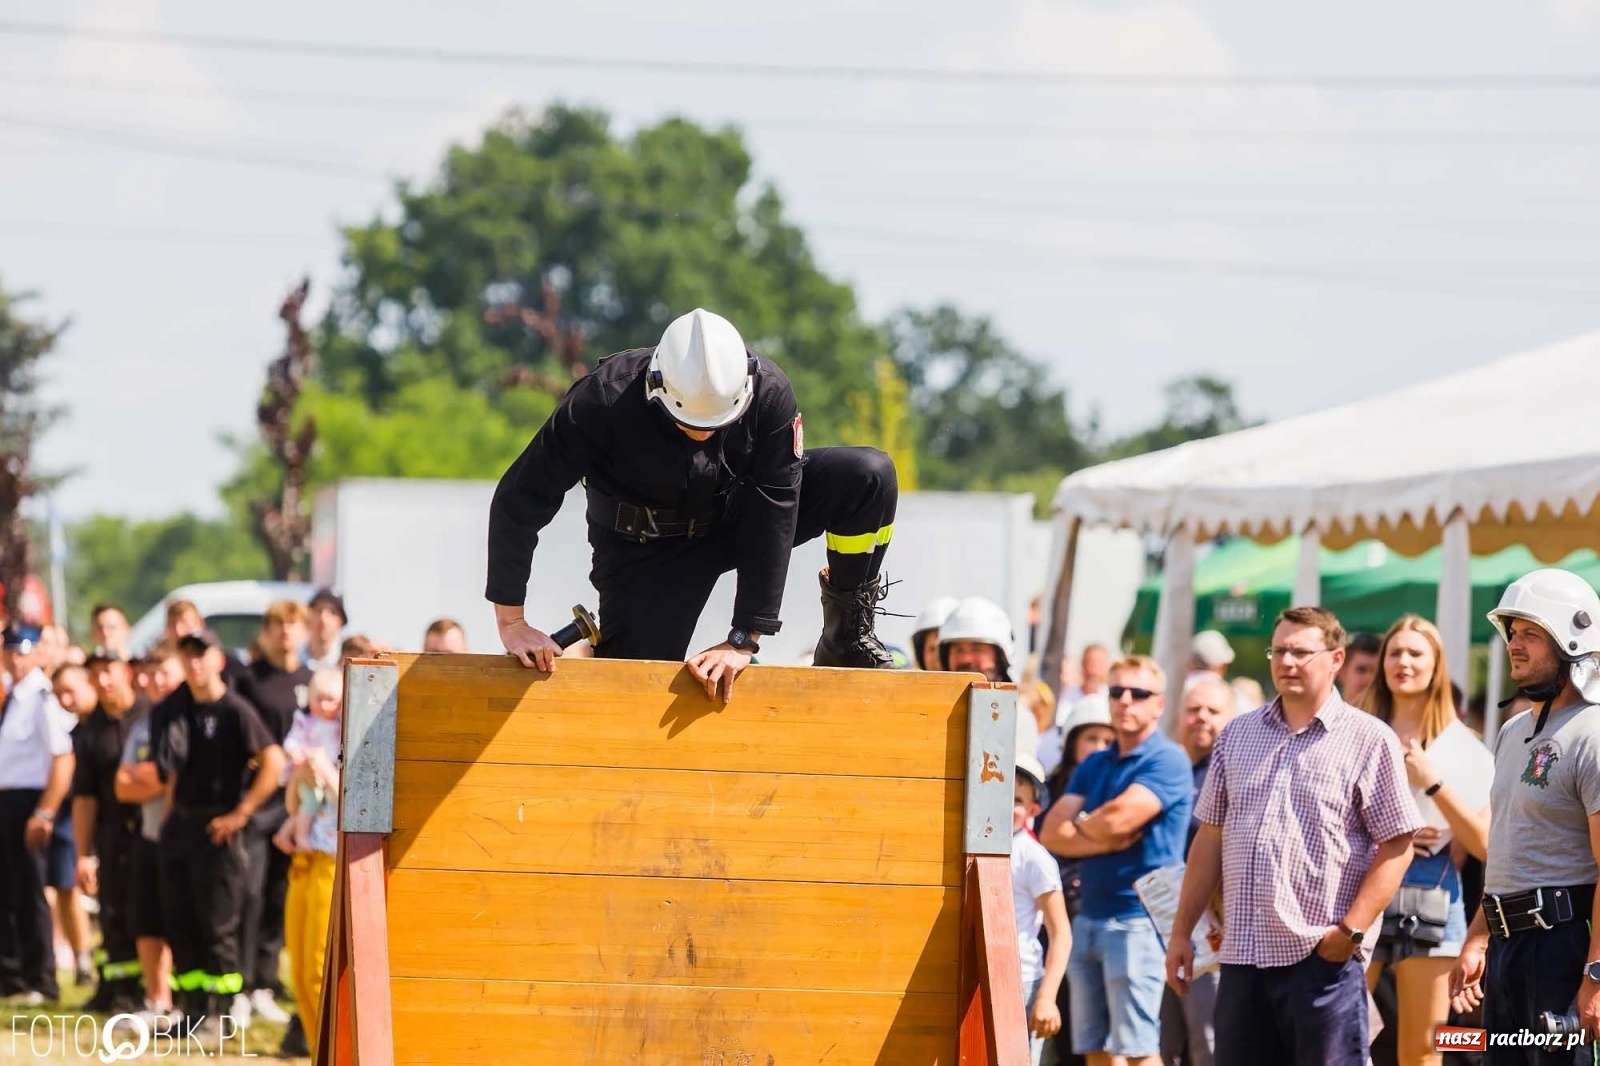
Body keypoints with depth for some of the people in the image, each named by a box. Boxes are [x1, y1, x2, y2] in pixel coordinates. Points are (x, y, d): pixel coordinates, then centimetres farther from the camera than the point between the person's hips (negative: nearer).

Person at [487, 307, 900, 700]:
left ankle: (848, 636, -2)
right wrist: (511, 621, -25)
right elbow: (520, 502, -25)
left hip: (737, 516, 2)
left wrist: (744, 640, -28)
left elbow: (772, 519, -26)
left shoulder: (769, 393, -28)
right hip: (647, 547, -2)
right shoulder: (604, 401, -32)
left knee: (870, 475, -21)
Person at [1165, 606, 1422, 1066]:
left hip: (1322, 956, -5)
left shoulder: (1369, 740, -2)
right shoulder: (1236, 735, 13)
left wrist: (1351, 930, -14)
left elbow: (1396, 846, -5)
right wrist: (1182, 931, 13)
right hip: (1242, 954, 5)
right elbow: (1210, 839, 17)